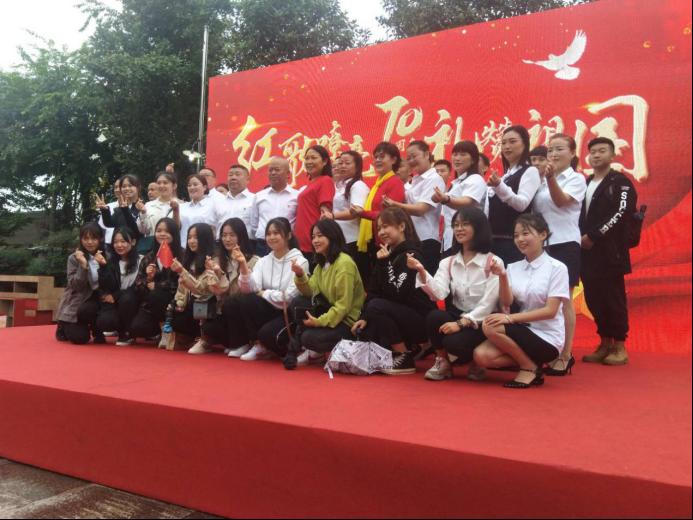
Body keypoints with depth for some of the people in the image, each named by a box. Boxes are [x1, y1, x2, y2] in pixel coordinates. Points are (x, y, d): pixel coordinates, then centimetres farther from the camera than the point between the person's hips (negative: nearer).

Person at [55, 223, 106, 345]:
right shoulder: (74, 258, -8)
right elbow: (75, 286, -15)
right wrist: (83, 265, -27)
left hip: (95, 299, 2)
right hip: (75, 302, -1)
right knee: (80, 338, -15)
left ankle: (97, 331, -1)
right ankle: (64, 327, 19)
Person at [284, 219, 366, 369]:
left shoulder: (344, 263, -19)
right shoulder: (322, 262, 9)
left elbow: (344, 304, -23)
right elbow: (310, 292, 0)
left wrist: (319, 321, -23)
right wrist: (300, 276, -17)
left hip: (347, 320, -8)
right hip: (331, 311, 8)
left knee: (309, 338, -26)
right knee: (298, 302, -10)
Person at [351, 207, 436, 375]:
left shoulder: (412, 255, -16)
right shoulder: (389, 254, 8)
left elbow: (397, 295, -25)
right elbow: (373, 291, 3)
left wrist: (384, 263, -26)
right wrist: (364, 317, -7)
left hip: (420, 320, -8)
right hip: (400, 317, 8)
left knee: (377, 306, -28)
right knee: (362, 331, -4)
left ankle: (405, 359, -15)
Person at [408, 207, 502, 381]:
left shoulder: (493, 262, -7)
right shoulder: (448, 262, 7)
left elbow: (489, 303, -13)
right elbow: (439, 294, -11)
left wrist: (461, 323, -21)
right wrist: (422, 272, -26)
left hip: (482, 322, -4)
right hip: (456, 315, 4)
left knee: (453, 342, -31)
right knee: (434, 316, -28)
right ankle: (442, 362, -3)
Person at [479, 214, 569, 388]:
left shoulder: (557, 268, -8)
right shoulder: (513, 267, 6)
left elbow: (550, 311, -15)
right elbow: (506, 303, -5)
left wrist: (510, 318, -22)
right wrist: (502, 276, -22)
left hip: (547, 338, -5)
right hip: (522, 331, 5)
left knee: (491, 327, -25)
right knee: (481, 356, -20)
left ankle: (530, 367, -6)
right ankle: (529, 360, 1)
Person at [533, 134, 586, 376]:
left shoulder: (576, 179, -2)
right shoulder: (542, 181, 13)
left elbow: (562, 201, -22)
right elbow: (534, 209, 11)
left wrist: (551, 178, -35)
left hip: (565, 244, -5)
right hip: (542, 244, 5)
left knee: (563, 300, -2)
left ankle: (565, 355, 5)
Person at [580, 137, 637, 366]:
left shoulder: (620, 182, 0)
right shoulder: (584, 183, 18)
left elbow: (620, 214, -13)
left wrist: (593, 236, -16)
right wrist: (580, 238, -1)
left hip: (609, 251, -6)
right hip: (588, 251, 6)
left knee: (613, 299, -3)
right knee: (594, 299, 7)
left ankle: (620, 347, 6)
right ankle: (605, 344, 18)